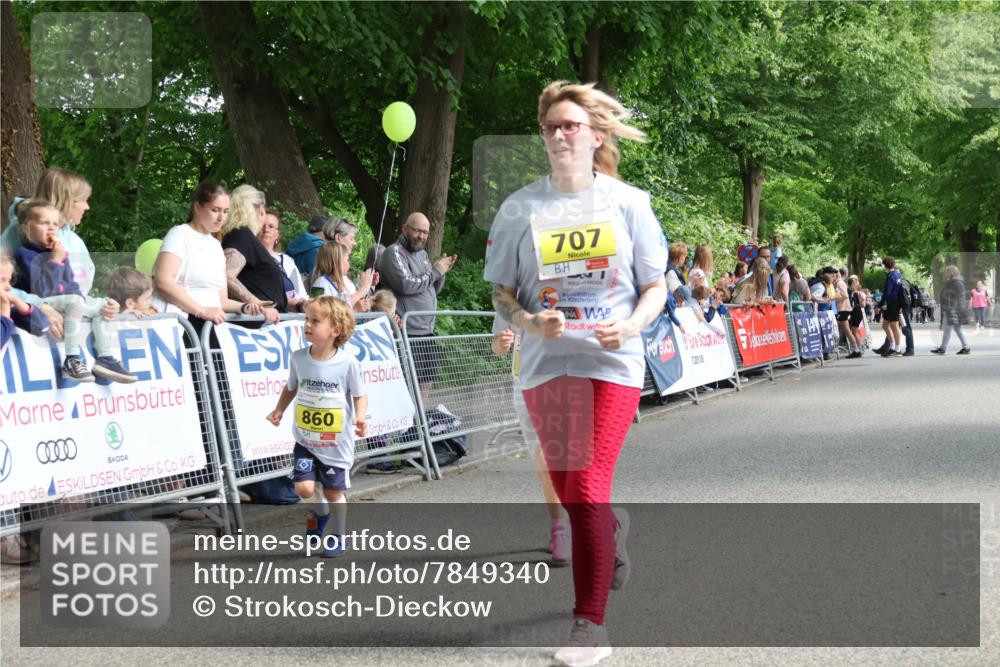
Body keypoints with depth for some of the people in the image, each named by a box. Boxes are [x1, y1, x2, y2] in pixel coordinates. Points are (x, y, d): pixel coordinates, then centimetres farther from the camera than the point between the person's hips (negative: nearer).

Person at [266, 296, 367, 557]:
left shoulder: (347, 363, -16)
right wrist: (279, 410, 0)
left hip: (337, 442, -2)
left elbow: (360, 395, -7)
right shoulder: (298, 358, -6)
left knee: (334, 491, 8)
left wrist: (360, 418, -24)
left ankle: (339, 535, 32)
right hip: (306, 440, 2)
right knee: (304, 489, -9)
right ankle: (321, 511, 26)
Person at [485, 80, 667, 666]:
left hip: (612, 362, -3)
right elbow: (500, 291, 6)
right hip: (546, 363, 3)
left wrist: (630, 326, -14)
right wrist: (530, 322, -14)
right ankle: (614, 529, 47)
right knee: (567, 493, 11)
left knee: (588, 491, -13)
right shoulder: (521, 207, 4)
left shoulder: (628, 201, 2)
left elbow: (657, 287, 5)